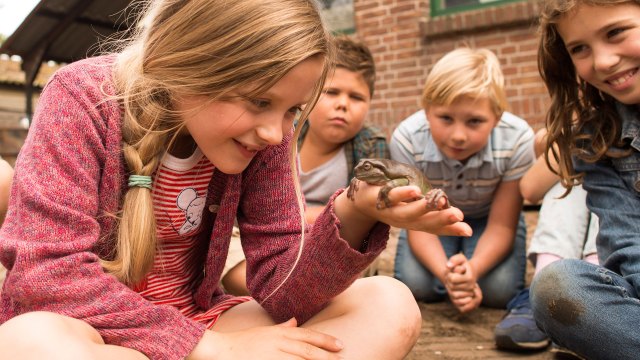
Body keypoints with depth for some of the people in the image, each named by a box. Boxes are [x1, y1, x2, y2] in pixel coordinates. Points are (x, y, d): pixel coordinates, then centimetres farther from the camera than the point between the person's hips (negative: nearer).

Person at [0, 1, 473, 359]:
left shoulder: (264, 136, -8)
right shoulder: (83, 98, -17)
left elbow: (278, 290, -11)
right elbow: (46, 269, -24)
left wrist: (353, 217, -30)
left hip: (195, 322, 4)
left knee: (389, 305, -12)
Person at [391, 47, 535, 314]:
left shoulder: (517, 140, -32)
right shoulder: (406, 140, -32)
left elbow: (501, 226, -23)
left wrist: (473, 269, -43)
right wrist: (445, 273, -44)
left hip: (486, 217, 0)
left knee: (500, 290, -22)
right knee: (414, 285, -21)